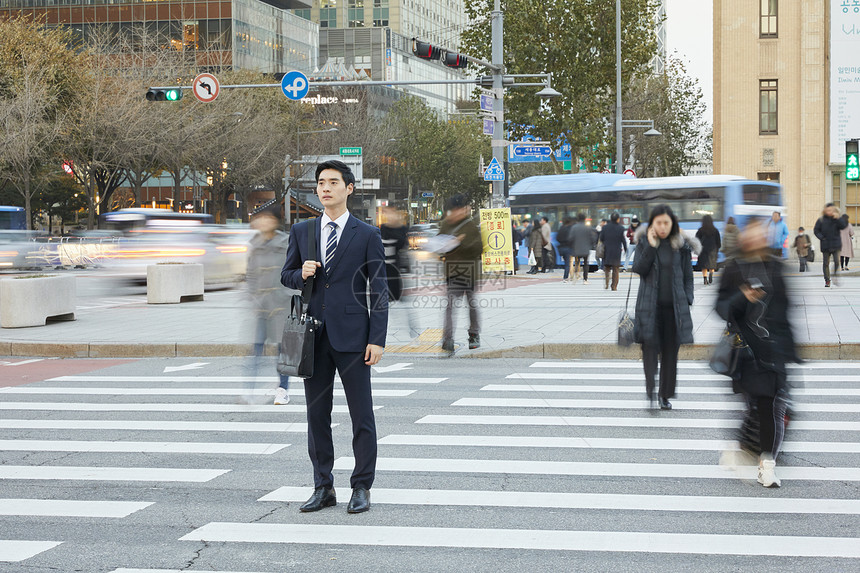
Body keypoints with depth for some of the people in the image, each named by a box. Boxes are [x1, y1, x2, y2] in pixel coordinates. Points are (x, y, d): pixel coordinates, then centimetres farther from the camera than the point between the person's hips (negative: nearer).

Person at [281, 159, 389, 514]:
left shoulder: (367, 235, 1)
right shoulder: (301, 231, 11)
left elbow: (378, 291, -1)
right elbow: (285, 276, 18)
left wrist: (377, 339, -8)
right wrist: (301, 274, -6)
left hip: (352, 335, -3)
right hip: (314, 335, 4)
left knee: (362, 415, 0)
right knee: (317, 414, 7)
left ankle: (362, 488, 9)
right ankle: (323, 488, 16)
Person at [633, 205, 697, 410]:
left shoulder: (682, 246, 5)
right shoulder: (644, 242, 3)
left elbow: (688, 277, 9)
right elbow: (638, 269, -9)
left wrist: (687, 301, 0)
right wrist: (651, 247, -14)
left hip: (674, 306, 1)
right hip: (650, 305, -1)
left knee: (670, 352, 5)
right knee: (650, 345, -13)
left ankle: (666, 396, 14)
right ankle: (649, 391, -13)